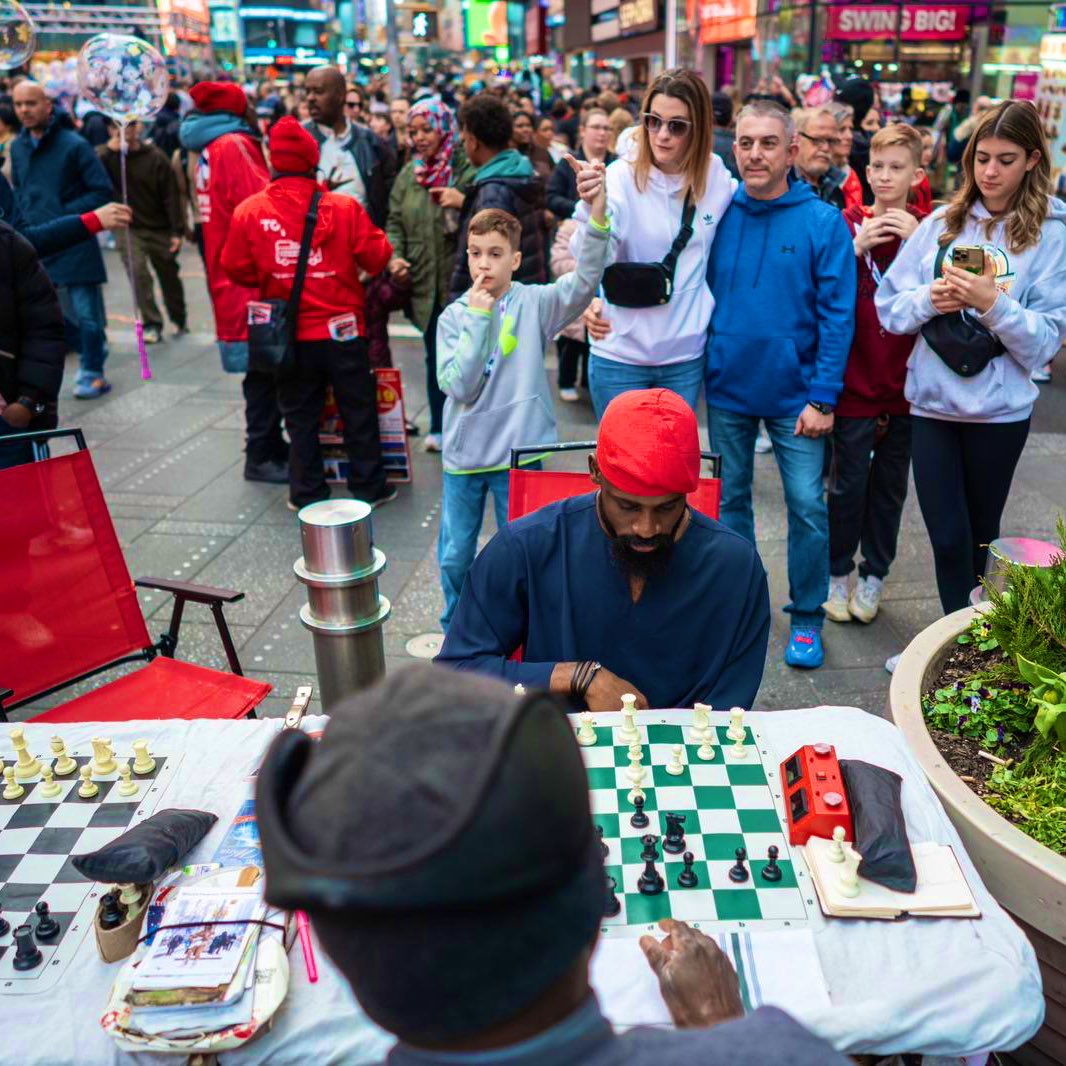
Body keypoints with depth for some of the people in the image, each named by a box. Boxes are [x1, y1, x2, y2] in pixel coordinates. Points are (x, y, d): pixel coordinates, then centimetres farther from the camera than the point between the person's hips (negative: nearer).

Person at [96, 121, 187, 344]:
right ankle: (152, 324, -7)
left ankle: (179, 318, 34)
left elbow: (171, 196, -7)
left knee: (169, 275, 12)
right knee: (137, 271, -16)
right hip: (130, 228, 0)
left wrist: (176, 232, -11)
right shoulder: (106, 155, -3)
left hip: (160, 228, 0)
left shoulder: (155, 157, -7)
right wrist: (110, 149, -28)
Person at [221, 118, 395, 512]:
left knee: (300, 416, 13)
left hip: (288, 334, 1)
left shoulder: (249, 211, -6)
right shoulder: (344, 207, -10)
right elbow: (377, 258, -6)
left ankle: (307, 492, 19)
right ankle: (368, 487, 20)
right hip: (342, 330, -1)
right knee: (359, 411, 12)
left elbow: (237, 269, 1)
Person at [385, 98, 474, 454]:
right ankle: (438, 427, 23)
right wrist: (394, 256, -5)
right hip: (424, 284, 5)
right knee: (435, 356, 13)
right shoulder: (408, 175, 12)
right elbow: (395, 223, 13)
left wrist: (464, 203, -25)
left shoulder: (466, 170, -4)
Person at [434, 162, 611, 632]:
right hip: (464, 453, 2)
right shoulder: (453, 317, -2)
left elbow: (586, 279, -24)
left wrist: (597, 213, -39)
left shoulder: (533, 304, -6)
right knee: (454, 556, 15)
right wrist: (478, 319, -16)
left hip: (519, 451, -2)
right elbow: (459, 387, -13)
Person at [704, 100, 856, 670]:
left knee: (807, 506, 0)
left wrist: (822, 397, -13)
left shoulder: (823, 222, -7)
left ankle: (806, 618, 18)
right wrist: (702, 366, -3)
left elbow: (837, 315, -8)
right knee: (730, 499, 14)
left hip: (794, 392, -2)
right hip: (726, 387, 3)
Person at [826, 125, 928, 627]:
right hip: (855, 381, -2)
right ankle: (838, 573, 22)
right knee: (849, 483, 5)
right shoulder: (848, 222, -1)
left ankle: (874, 575, 27)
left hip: (906, 383, 2)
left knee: (890, 486, 12)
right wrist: (856, 248, -18)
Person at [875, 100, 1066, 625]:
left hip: (1000, 409, -1)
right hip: (932, 401, 1)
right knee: (947, 536, 2)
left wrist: (993, 303, -22)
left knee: (981, 534, 14)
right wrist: (928, 299, -15)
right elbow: (888, 307, 4)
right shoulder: (942, 222, 4)